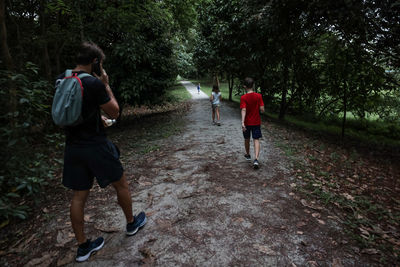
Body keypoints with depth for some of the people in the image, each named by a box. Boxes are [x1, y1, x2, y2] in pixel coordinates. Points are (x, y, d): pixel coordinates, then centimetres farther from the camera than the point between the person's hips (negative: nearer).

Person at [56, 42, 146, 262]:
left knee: (78, 196, 13)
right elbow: (114, 113, -8)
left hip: (72, 148, 7)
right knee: (121, 185, 15)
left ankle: (83, 246, 26)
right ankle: (131, 223, 34)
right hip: (95, 146, -7)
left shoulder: (60, 80, 7)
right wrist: (106, 84, -2)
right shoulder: (94, 83, -16)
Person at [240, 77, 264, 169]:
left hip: (247, 122, 0)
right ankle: (256, 159, -15)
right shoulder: (258, 96, -6)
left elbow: (243, 110, -22)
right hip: (256, 122, 1)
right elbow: (262, 109, -9)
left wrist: (242, 122, -26)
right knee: (256, 140, 1)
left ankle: (248, 155, 38)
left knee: (247, 139, 19)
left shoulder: (243, 97, -12)